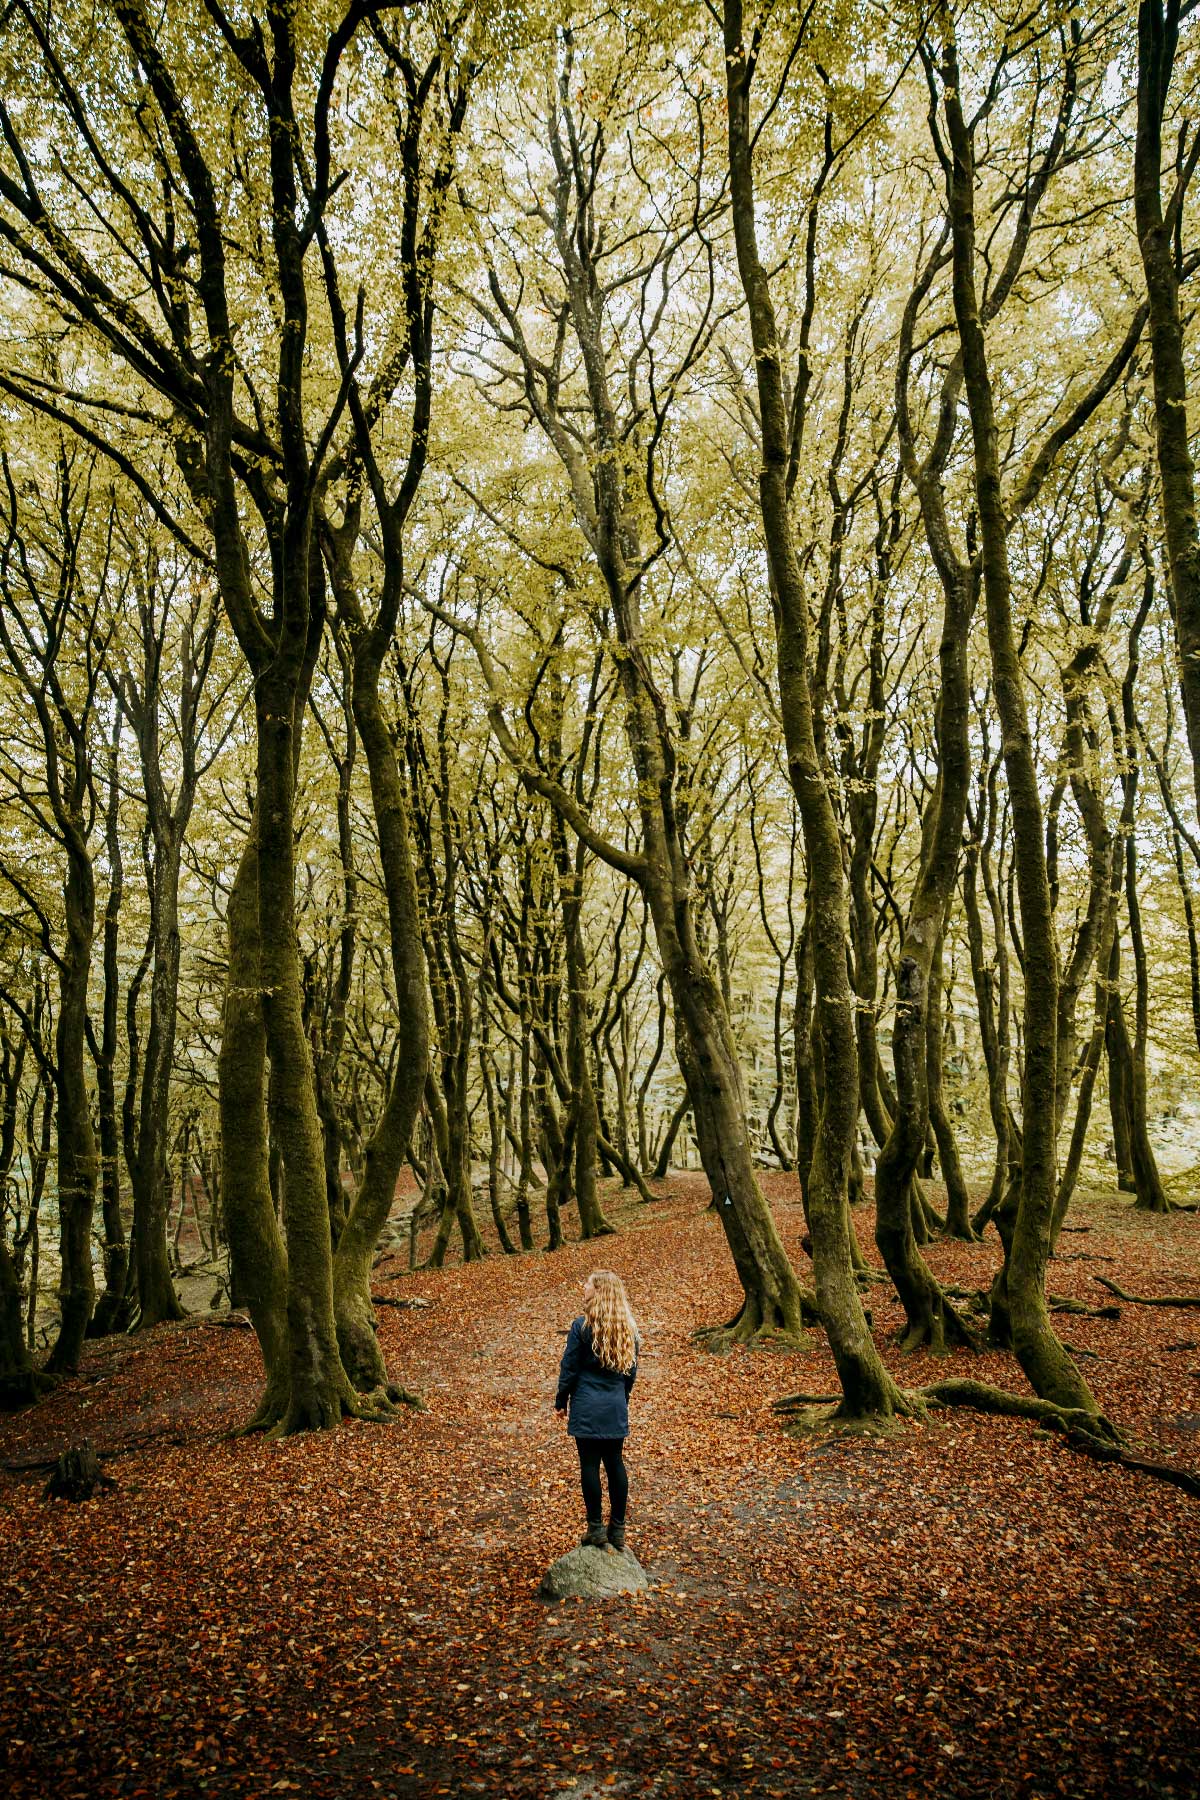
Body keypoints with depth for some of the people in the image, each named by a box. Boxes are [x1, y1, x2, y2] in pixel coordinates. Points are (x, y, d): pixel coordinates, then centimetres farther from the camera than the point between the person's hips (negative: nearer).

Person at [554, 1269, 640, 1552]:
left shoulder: (582, 1326, -14)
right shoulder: (628, 1328, 3)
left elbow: (569, 1368, -8)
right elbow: (631, 1371, 12)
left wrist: (561, 1401, 5)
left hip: (587, 1408, -5)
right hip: (617, 1409, 5)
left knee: (590, 1465, 4)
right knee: (615, 1463, 12)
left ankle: (596, 1528, 11)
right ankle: (618, 1529, 18)